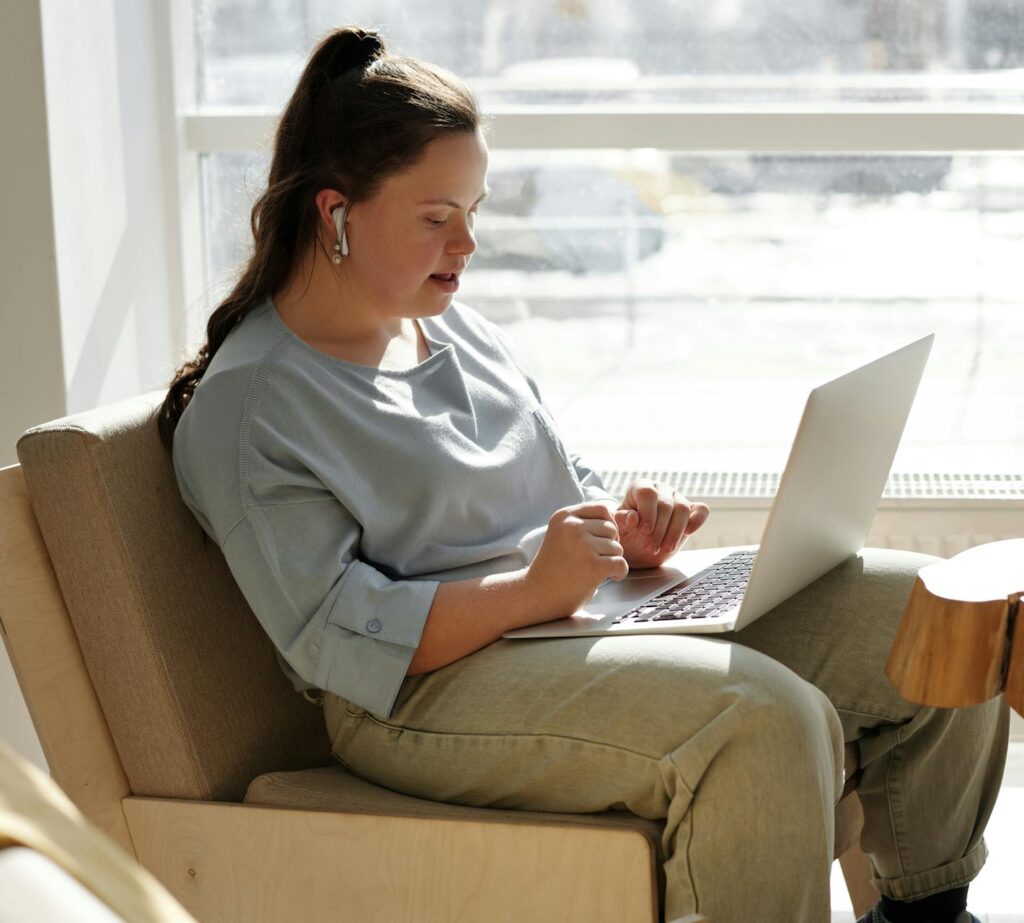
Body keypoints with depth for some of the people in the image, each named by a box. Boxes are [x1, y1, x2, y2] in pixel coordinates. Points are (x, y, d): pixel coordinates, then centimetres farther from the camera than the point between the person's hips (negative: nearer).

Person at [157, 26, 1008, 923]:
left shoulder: (454, 323, 16)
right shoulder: (244, 408, -9)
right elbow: (337, 638, -17)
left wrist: (624, 532, 0)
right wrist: (531, 588, -26)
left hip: (591, 611, 9)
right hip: (435, 690, -8)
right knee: (766, 720, -33)